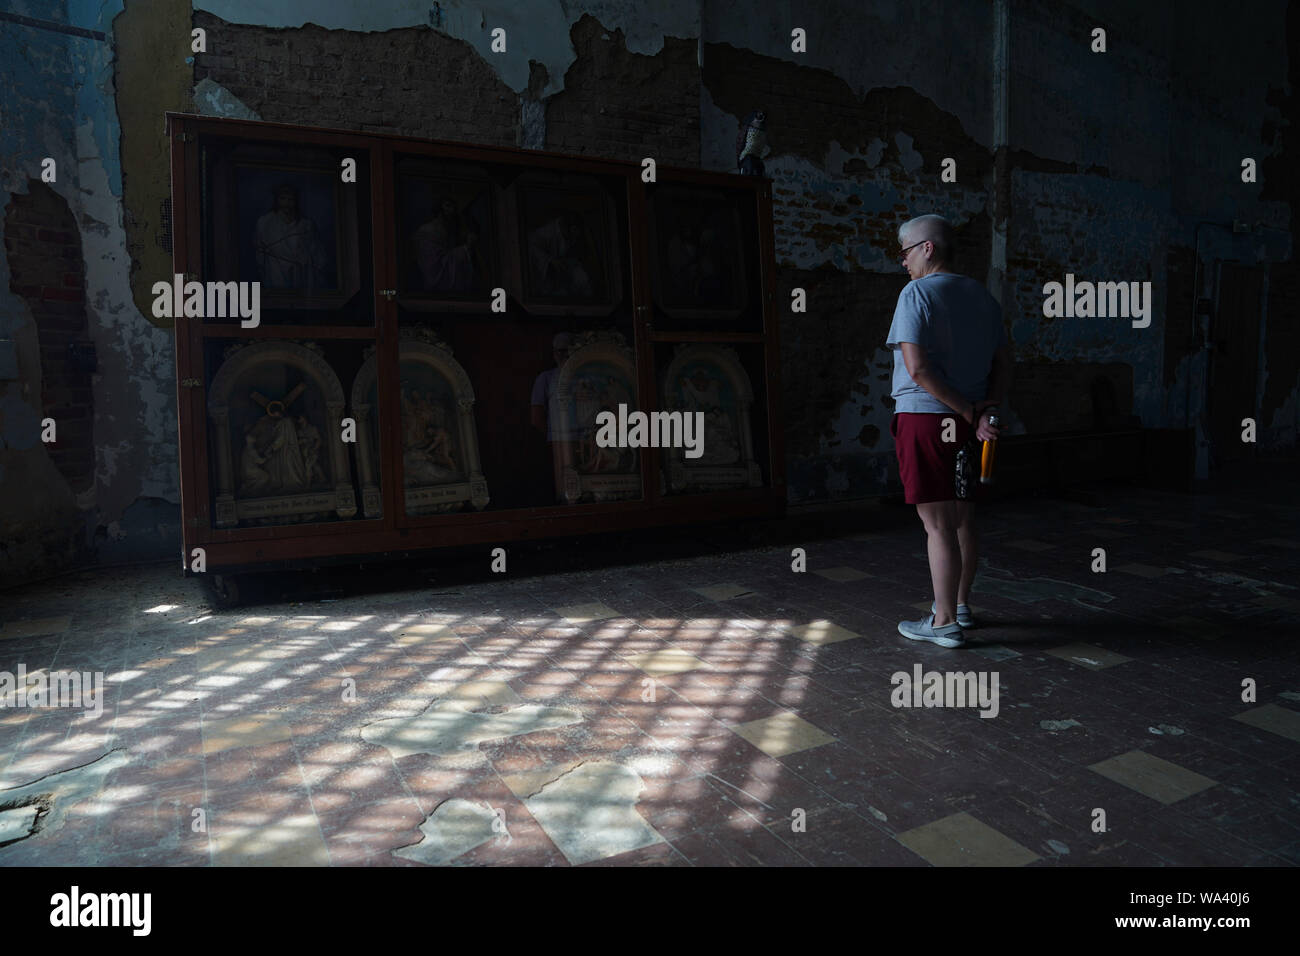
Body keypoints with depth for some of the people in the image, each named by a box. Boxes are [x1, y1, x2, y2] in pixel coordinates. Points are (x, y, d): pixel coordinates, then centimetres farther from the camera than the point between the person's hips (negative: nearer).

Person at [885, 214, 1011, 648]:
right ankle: (960, 605, 31)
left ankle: (944, 623, 5)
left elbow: (917, 367, -19)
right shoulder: (983, 296, 14)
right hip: (966, 423, 8)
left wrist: (970, 413, -14)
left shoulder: (917, 293, -9)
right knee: (963, 518, 17)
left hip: (925, 419, -8)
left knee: (938, 525, -2)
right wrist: (986, 409, -4)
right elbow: (1003, 363, 10)